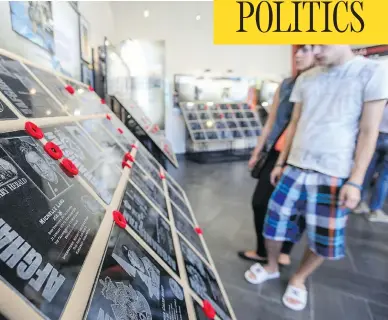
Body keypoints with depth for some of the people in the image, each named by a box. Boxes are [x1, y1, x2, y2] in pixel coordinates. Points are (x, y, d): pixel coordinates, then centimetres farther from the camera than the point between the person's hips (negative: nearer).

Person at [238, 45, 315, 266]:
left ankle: (286, 251, 34)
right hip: (278, 153, 5)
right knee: (260, 201, 5)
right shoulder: (286, 85, 10)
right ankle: (261, 251, 25)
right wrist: (257, 152, 15)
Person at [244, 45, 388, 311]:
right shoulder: (306, 79, 9)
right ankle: (272, 267, 35)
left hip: (334, 175, -3)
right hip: (294, 168, 4)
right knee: (274, 222, 9)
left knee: (324, 238, 8)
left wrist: (355, 181, -9)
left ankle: (298, 279, 34)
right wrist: (280, 162, 12)